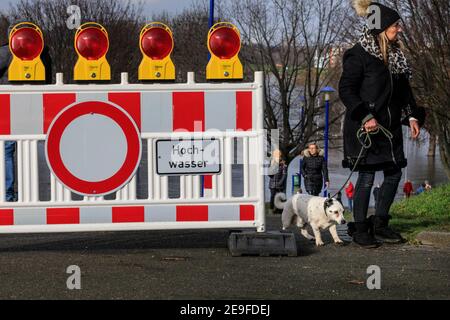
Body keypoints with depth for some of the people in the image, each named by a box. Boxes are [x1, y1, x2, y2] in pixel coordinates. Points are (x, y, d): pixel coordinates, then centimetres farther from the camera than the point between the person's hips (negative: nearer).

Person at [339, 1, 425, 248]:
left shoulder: (395, 55, 11)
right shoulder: (359, 55, -13)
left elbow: (404, 90, 18)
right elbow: (346, 89, -14)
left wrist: (412, 116, 7)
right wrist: (365, 117, -21)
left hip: (390, 126, 8)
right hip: (366, 127, -8)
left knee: (394, 173, 8)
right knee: (366, 176, -4)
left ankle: (380, 225, 20)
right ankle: (360, 230, 6)